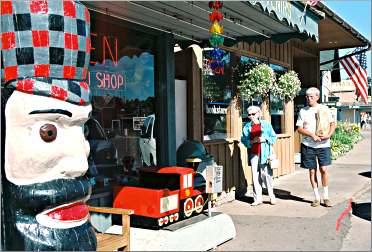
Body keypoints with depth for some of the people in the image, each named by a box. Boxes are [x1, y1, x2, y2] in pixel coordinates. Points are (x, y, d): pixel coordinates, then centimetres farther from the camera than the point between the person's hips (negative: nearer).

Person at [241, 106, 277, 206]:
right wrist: (252, 141, -10)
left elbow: (274, 137, 6)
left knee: (266, 174, -3)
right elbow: (244, 140, 7)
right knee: (255, 176, 4)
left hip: (264, 153, -2)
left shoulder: (266, 125, 5)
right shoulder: (247, 126, 8)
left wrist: (264, 139, -10)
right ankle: (257, 198, 12)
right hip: (253, 154, 2)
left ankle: (272, 196, 12)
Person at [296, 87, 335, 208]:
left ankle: (326, 196, 9)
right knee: (312, 171, 5)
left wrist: (329, 134, -10)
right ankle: (317, 197, 15)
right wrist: (312, 135, -12)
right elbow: (299, 129, 2)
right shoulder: (303, 111, 6)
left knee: (324, 169, -5)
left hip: (323, 144, -1)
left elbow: (332, 123, 9)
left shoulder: (324, 109, 7)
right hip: (308, 145, 1)